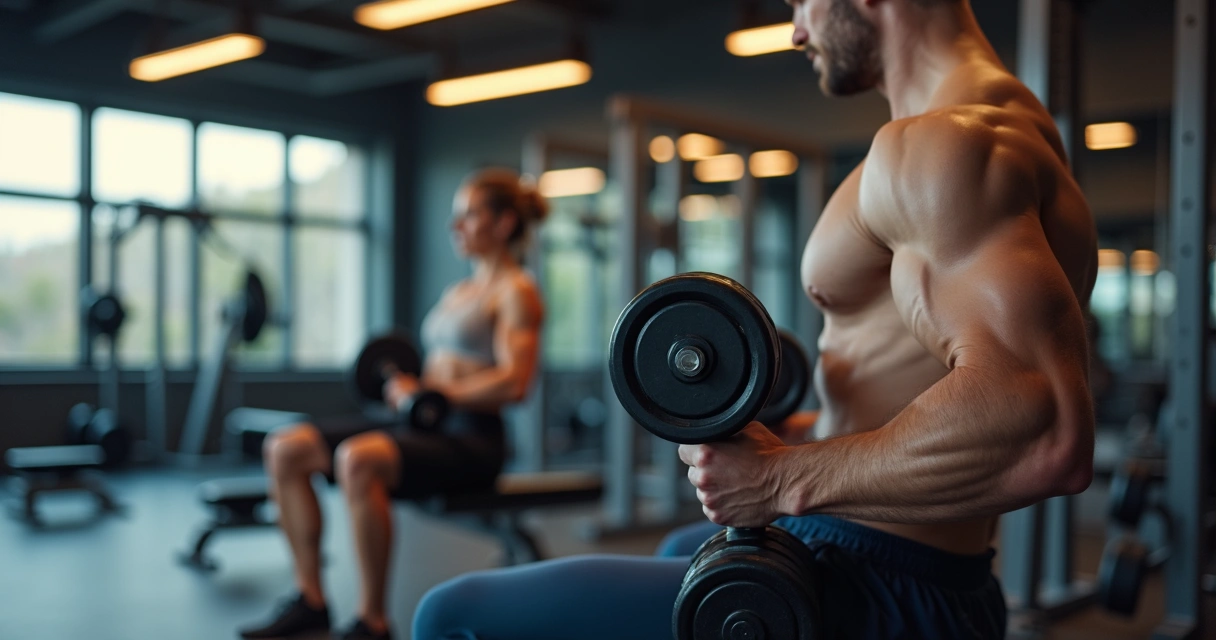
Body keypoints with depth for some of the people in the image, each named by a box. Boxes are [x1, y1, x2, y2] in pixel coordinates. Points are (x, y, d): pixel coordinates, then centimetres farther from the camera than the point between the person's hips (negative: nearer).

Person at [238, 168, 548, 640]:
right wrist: (407, 386, 4)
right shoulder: (458, 292, 21)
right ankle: (310, 600, -1)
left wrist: (430, 392, -16)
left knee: (357, 458, -37)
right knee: (285, 449, -5)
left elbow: (514, 383, -19)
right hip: (430, 428, 9)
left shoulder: (516, 292, -5)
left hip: (473, 439, -9)